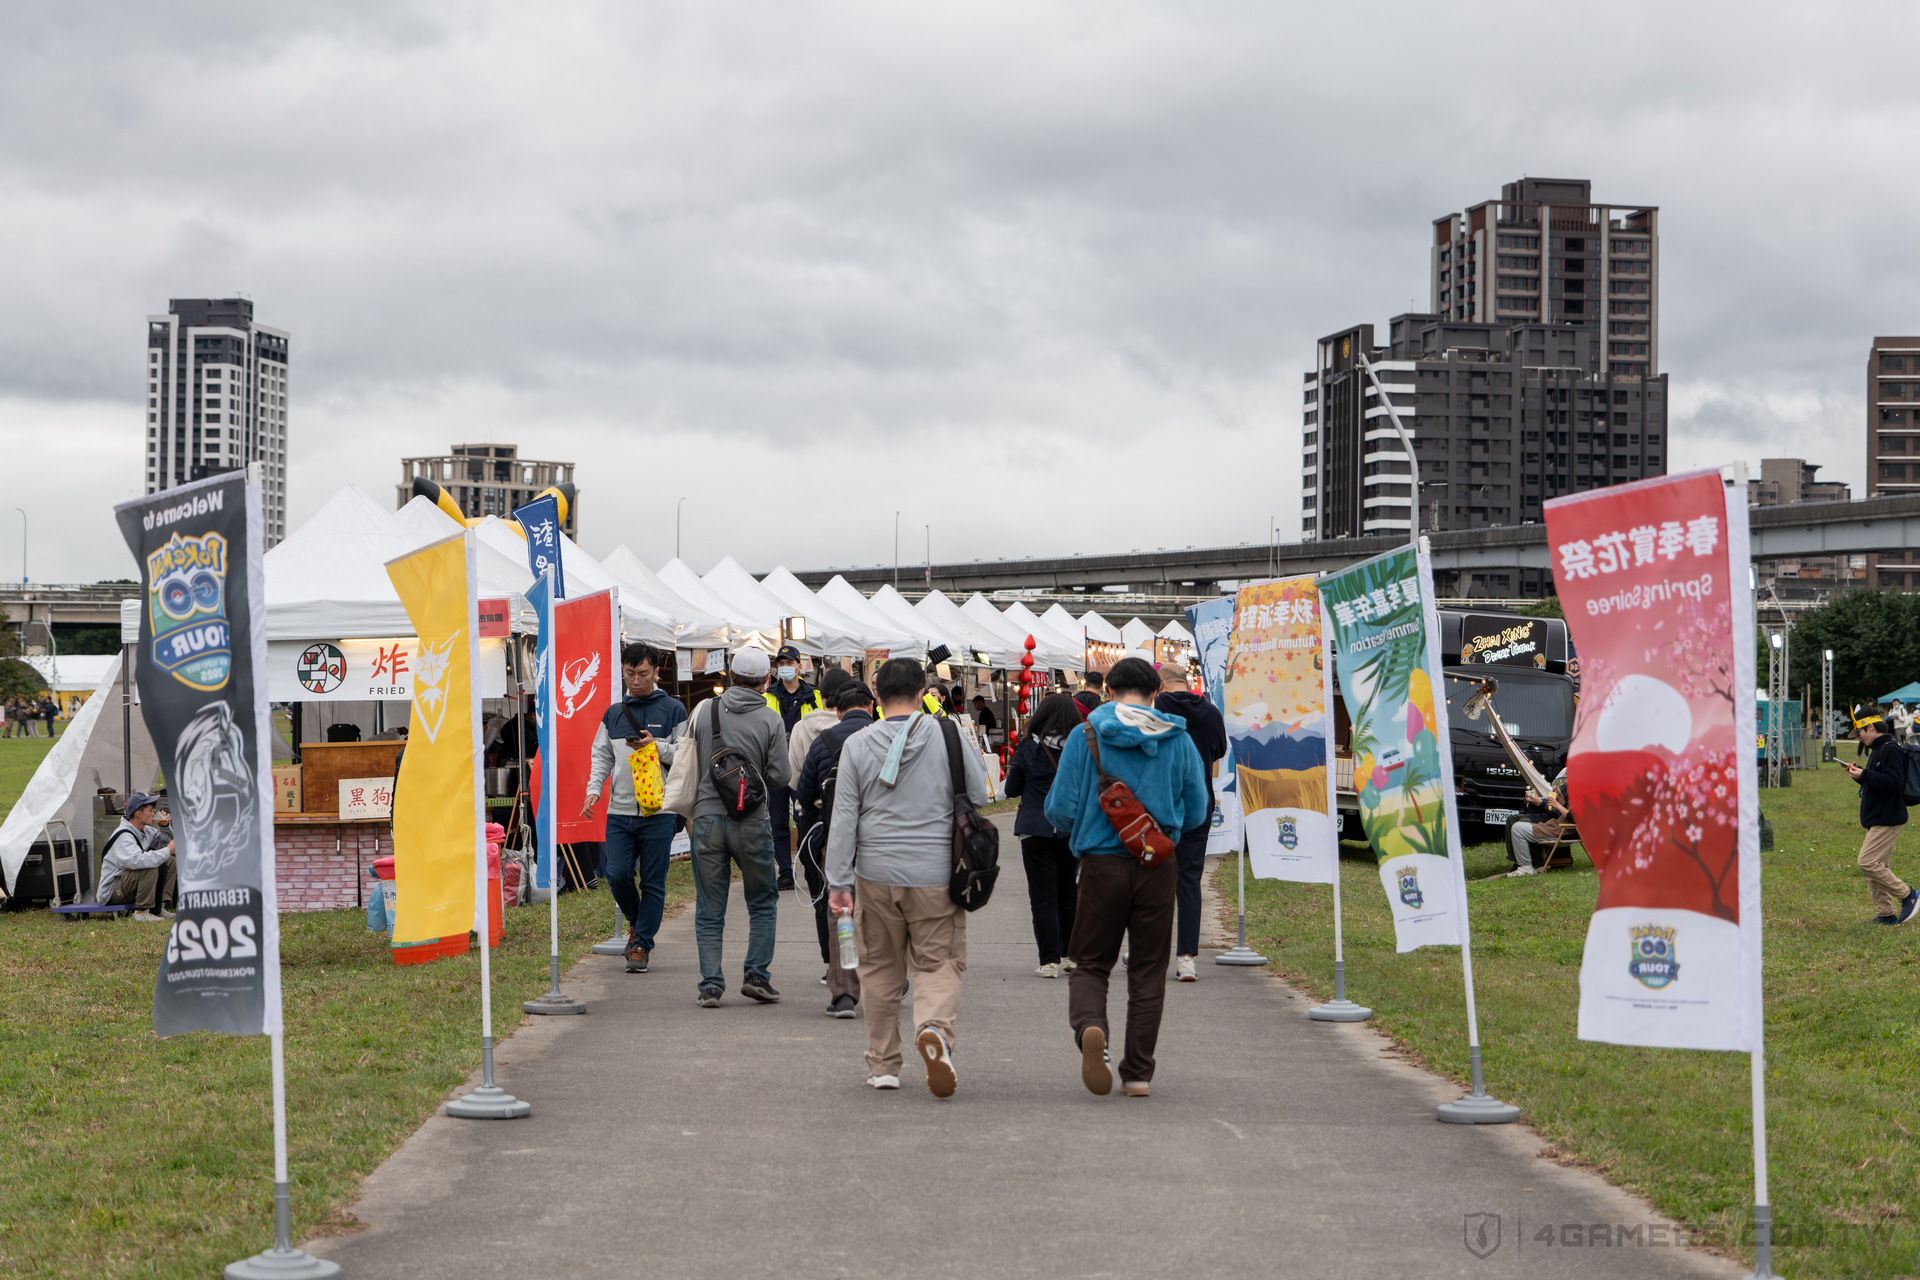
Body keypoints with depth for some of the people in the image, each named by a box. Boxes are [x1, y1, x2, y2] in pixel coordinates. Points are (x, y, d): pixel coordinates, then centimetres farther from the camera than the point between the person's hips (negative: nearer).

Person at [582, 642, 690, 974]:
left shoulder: (673, 710, 2)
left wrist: (656, 747, -15)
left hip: (658, 810, -3)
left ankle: (642, 944, 7)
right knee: (618, 875, -4)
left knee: (653, 881, -2)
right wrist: (594, 789, 2)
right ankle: (635, 922, 23)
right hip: (619, 810, 3)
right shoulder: (614, 713, 13)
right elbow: (602, 756, 17)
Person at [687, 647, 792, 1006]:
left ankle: (710, 985, 4)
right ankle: (757, 975, 7)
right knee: (763, 902, 15)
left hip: (707, 818, 2)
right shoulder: (770, 720, -5)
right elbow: (780, 777, -5)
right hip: (751, 821, -2)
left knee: (709, 910, 7)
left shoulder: (704, 711, 1)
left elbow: (687, 764, 8)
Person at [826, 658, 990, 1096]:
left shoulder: (857, 745, -1)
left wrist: (839, 882, 0)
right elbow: (979, 795, 2)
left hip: (876, 874, 1)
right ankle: (934, 1028, -27)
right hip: (935, 875, -1)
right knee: (939, 964, 3)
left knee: (880, 968, 13)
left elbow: (844, 817, -2)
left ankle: (883, 1064, 18)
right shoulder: (947, 735, -4)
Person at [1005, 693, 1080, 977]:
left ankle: (1050, 960, -3)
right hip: (1072, 830, 2)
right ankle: (1070, 954, 20)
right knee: (1068, 894, 16)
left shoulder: (1028, 748, -7)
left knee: (1042, 896, 2)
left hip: (1036, 831, -2)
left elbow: (1012, 789, 1)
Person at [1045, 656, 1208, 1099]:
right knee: (1148, 971, 11)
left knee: (1090, 965, 9)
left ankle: (1090, 1027, -21)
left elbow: (1059, 809, -4)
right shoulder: (1178, 740, 2)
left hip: (1101, 864, -1)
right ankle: (1138, 1072, 10)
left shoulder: (1086, 735, -3)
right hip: (1158, 867, 1)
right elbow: (1197, 812, 8)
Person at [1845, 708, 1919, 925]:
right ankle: (1886, 914, 13)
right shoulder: (1877, 750, 17)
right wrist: (1860, 773, 9)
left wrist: (1865, 775, -21)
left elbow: (1894, 781, -26)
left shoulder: (1890, 750, -16)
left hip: (1887, 819, -11)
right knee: (1878, 865, 10)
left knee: (1868, 862, -14)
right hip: (1878, 818, 11)